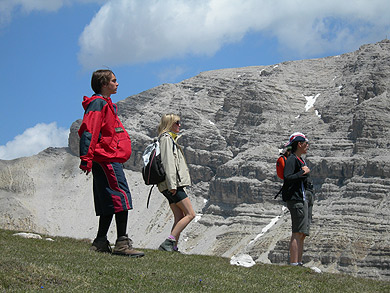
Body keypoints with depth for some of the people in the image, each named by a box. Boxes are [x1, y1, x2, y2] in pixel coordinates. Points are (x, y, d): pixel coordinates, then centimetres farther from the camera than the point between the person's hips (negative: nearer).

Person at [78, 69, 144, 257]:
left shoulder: (106, 104, 24)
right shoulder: (98, 103, -8)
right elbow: (88, 131, -17)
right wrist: (86, 158, -24)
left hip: (111, 160, 11)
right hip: (107, 159, -11)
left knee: (109, 202, 10)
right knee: (121, 198, -14)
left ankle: (100, 244, 12)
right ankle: (122, 244, -15)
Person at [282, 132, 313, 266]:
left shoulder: (300, 160, 21)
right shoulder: (292, 159, -10)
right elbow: (287, 177, -23)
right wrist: (303, 172, -18)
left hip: (305, 199, 10)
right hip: (296, 199, -10)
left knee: (303, 234, 9)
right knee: (297, 233, -13)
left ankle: (299, 263, 12)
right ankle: (293, 264, -15)